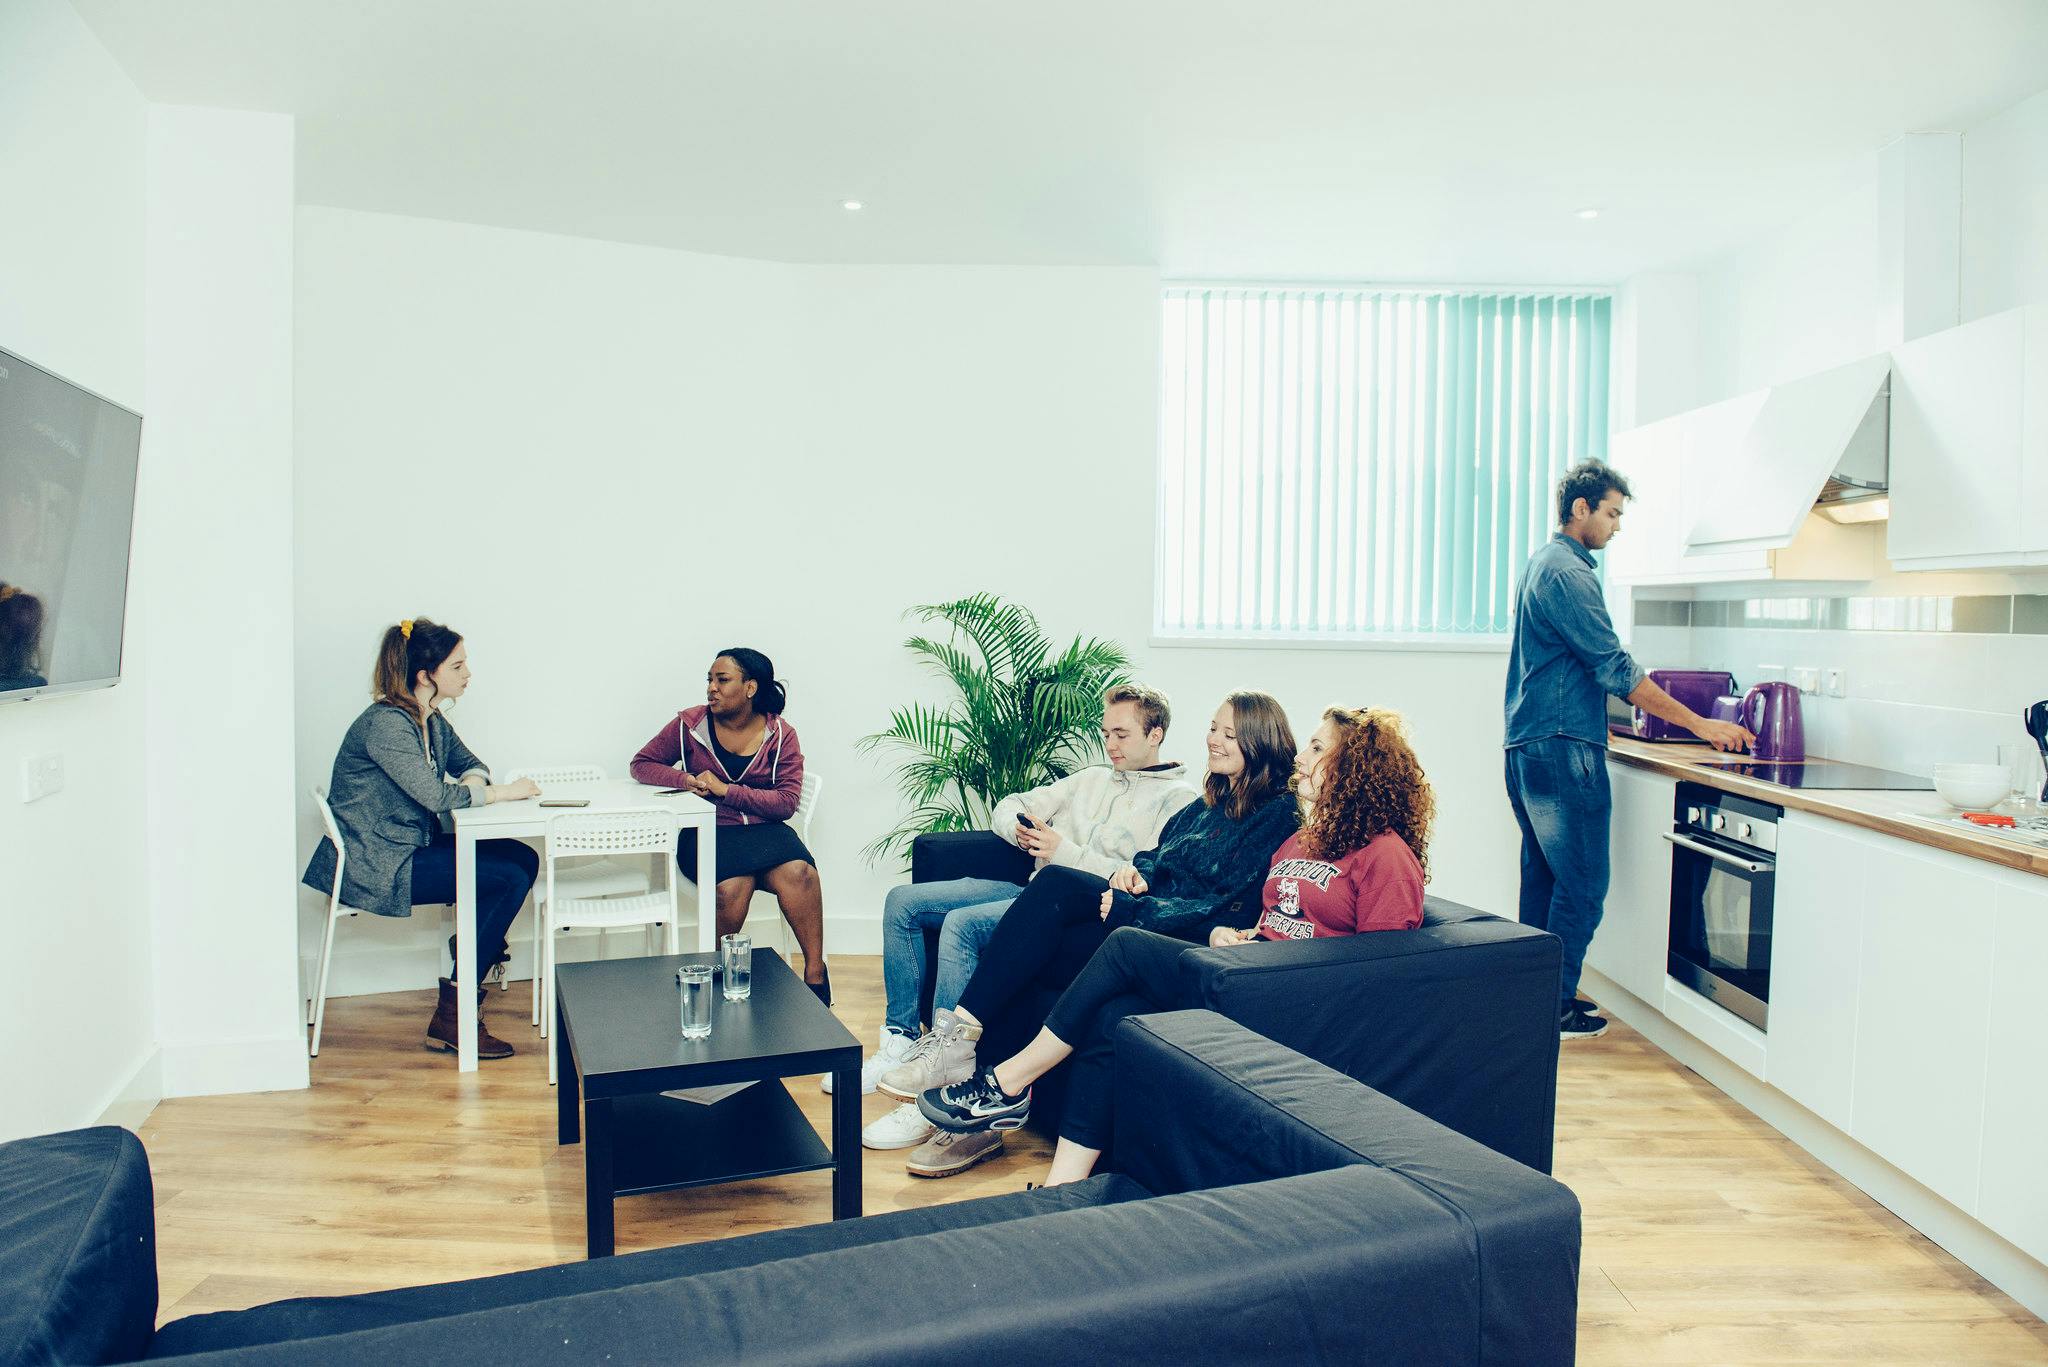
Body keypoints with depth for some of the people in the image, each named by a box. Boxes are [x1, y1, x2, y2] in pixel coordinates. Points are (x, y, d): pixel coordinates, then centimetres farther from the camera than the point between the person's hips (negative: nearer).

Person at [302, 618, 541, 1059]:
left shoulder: (431, 719, 9)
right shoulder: (385, 725, -20)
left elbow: (470, 764, 18)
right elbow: (435, 794, -27)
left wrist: (473, 781, -7)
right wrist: (503, 791, -17)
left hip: (414, 848, 9)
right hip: (377, 867, -9)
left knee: (523, 858, -3)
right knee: (509, 878, -17)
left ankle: (470, 951, 13)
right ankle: (452, 1016, -10)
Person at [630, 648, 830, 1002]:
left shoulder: (780, 734, 3)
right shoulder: (690, 724, 5)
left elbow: (787, 803, -4)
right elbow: (641, 764, 11)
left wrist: (726, 789, -15)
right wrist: (684, 779, -9)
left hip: (764, 829, 1)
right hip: (707, 831, 0)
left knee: (799, 873, -33)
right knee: (733, 886, -33)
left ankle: (815, 974, -24)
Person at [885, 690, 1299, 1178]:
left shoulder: (1278, 812, -4)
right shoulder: (1211, 800, 21)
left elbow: (1225, 904, -13)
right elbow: (1158, 852, 26)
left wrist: (1130, 910, -18)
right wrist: (1137, 871, 1)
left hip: (1187, 939, -7)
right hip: (1146, 909, 7)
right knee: (1055, 883, -22)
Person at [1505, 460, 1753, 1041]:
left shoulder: (1540, 564, 18)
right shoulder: (1567, 572, -14)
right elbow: (1615, 668, -17)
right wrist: (1701, 724, -14)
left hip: (1528, 747, 10)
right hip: (1562, 748, -10)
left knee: (1544, 877, 14)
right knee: (1582, 882, -3)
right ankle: (1556, 1006, 4)